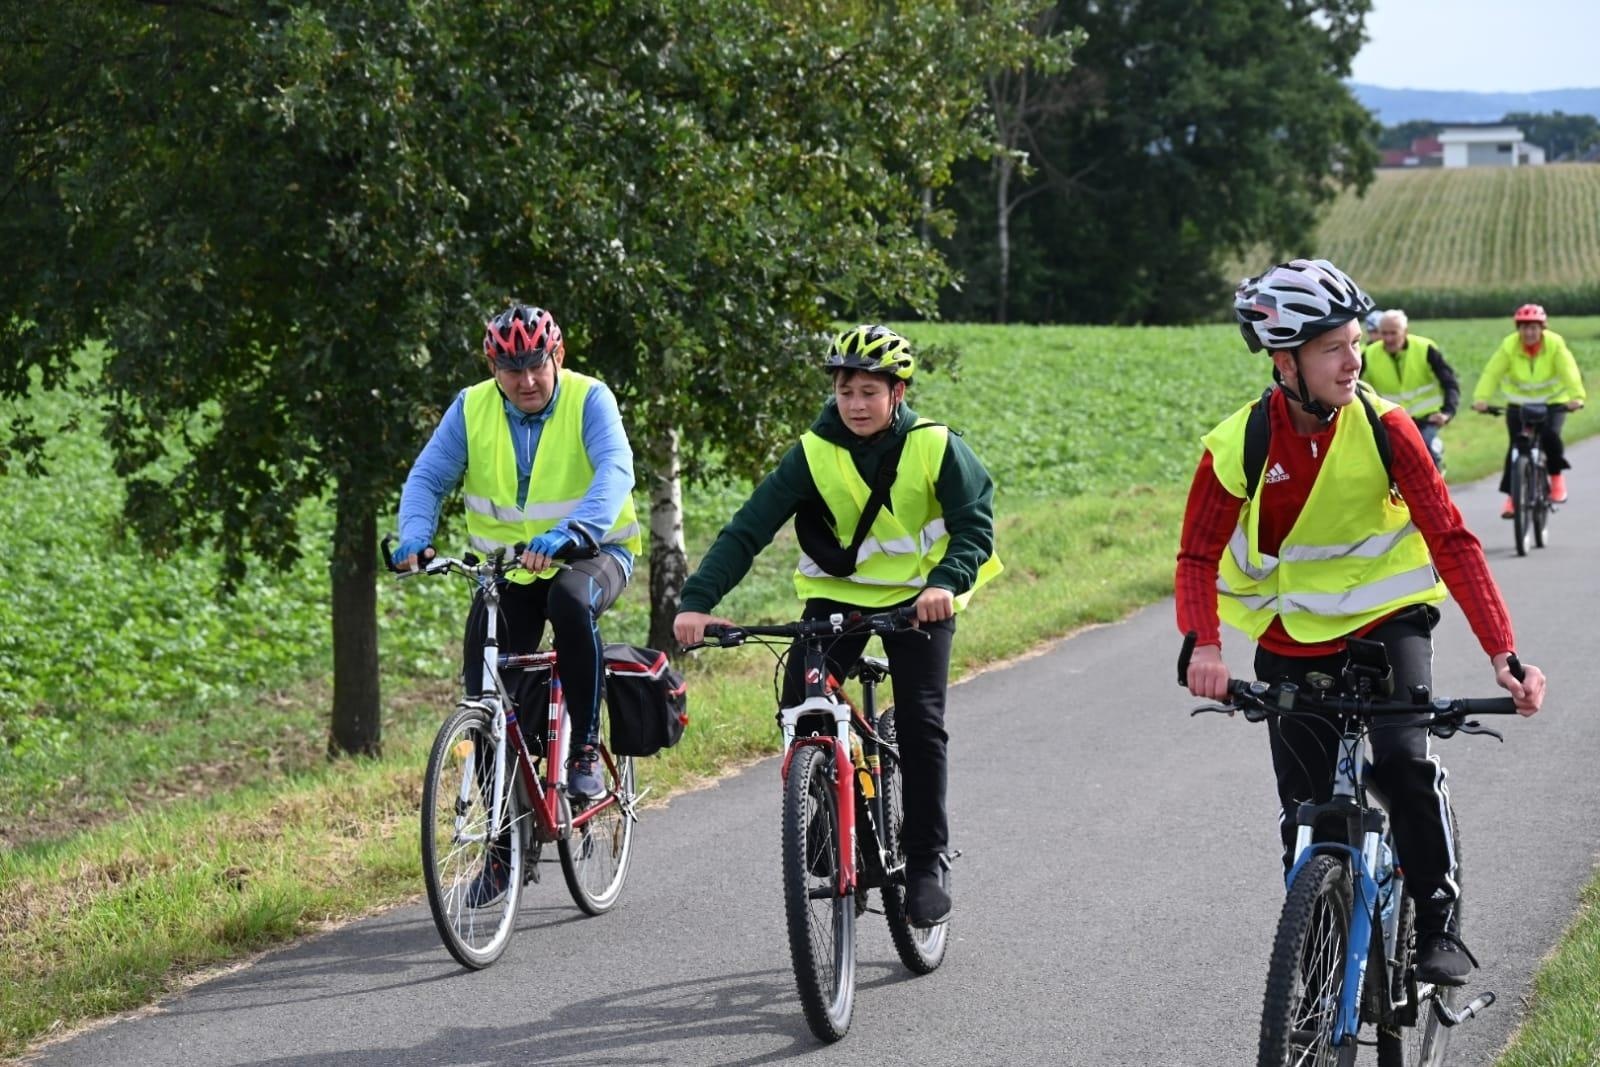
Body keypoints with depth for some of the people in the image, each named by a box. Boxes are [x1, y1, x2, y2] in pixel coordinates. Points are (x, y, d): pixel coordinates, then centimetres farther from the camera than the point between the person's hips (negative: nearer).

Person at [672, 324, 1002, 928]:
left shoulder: (935, 448, -14)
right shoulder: (814, 454, -13)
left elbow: (975, 523, -18)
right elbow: (748, 529, -19)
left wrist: (946, 582, -40)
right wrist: (698, 600, -32)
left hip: (920, 598, -1)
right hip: (837, 592, 1)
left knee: (921, 721, -14)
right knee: (800, 705, -16)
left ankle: (927, 860, 0)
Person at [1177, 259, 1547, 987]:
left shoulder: (1385, 427, -16)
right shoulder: (1237, 445, -16)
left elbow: (1450, 539, -17)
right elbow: (1198, 555, -16)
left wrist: (1503, 654, -24)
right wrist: (1202, 645, -35)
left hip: (1387, 621, -1)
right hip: (1291, 642, 1)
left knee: (1407, 762, -24)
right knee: (1307, 811, 3)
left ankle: (1438, 929, -10)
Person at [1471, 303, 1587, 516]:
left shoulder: (1555, 344, -18)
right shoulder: (1509, 346, -17)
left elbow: (1569, 371, -29)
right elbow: (1492, 373, -25)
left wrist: (1576, 397, -46)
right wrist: (1481, 399, -40)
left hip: (1553, 401, -1)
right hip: (1519, 402, 1)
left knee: (1550, 435, -25)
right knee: (1516, 447, -8)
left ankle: (1557, 475, 2)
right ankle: (1512, 496, 4)